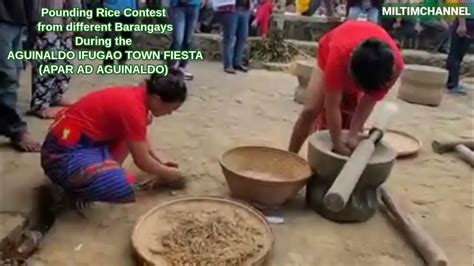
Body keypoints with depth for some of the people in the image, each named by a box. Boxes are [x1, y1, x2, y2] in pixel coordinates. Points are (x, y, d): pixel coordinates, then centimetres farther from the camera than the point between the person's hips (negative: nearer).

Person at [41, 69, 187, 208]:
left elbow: (139, 136, 25)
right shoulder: (133, 107, -23)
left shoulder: (137, 94, 3)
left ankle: (106, 168, 9)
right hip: (64, 155, -10)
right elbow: (142, 162, -14)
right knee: (128, 188, -28)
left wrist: (156, 155, 21)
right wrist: (167, 173, 2)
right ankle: (75, 188, -2)